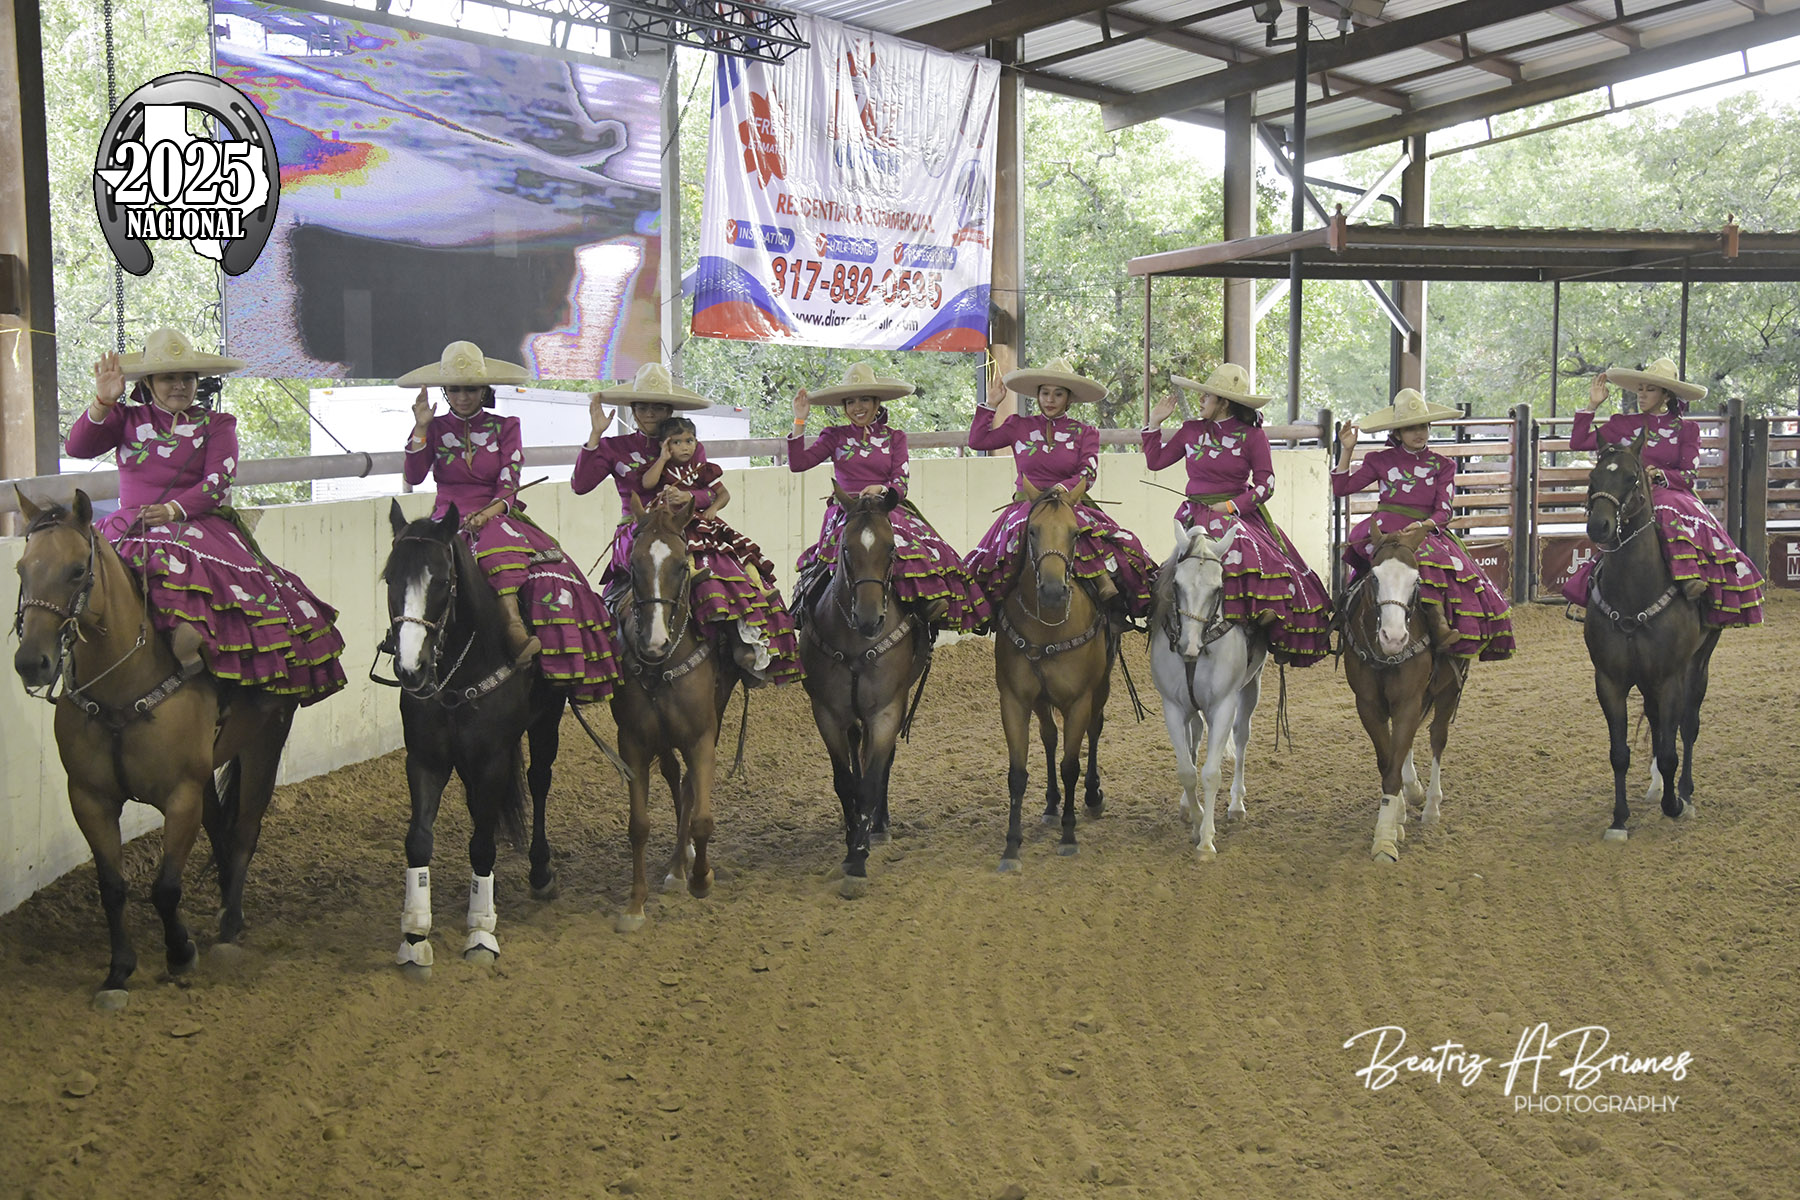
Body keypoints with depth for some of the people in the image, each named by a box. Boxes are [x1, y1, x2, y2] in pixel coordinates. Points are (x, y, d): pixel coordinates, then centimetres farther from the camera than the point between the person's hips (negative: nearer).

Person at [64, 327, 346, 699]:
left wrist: (174, 509, -20)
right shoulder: (126, 419, 16)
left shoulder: (216, 425, 14)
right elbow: (77, 446, 1)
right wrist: (103, 402, -16)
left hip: (198, 525, 1)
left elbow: (218, 481, -2)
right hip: (133, 527, 0)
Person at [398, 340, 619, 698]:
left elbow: (509, 485, 2)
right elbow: (414, 476, -4)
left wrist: (491, 511, -19)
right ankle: (514, 631, -50)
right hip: (451, 520, -1)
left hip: (497, 517, 1)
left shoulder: (505, 428, 11)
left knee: (550, 568, -31)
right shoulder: (436, 428, 11)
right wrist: (421, 428, -11)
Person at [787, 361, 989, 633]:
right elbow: (798, 463, 2)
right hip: (846, 512, -1)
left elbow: (901, 482, 5)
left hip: (887, 507, 1)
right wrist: (799, 422, -4)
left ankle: (930, 600, -34)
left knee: (922, 545, -28)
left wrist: (882, 489, -18)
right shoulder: (835, 436, 13)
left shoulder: (894, 437, 16)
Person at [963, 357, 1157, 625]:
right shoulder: (1020, 427, 13)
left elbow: (1088, 472, -3)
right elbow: (977, 440, 10)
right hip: (1026, 506, 1)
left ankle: (1109, 592, -34)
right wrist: (990, 404, 8)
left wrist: (1064, 488, -23)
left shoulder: (1085, 433, 10)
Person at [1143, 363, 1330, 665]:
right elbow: (1155, 460, 19)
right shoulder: (1191, 431, 11)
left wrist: (1232, 505, -11)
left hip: (1239, 513, -1)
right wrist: (1155, 423, 12)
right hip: (1198, 514, 1)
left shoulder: (1252, 435, 2)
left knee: (1272, 561, -24)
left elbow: (1265, 484, -1)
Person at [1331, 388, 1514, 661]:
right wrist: (1347, 450, 1)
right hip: (1385, 529, -2)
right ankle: (1437, 623, -46)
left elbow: (1443, 512, 4)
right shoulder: (1381, 461, 14)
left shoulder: (1442, 465, 14)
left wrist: (1422, 525, -17)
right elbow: (1341, 487, 10)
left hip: (1426, 531, 2)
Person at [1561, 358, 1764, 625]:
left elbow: (1688, 476, 3)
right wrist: (1592, 405, 5)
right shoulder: (1624, 425, 14)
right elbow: (1578, 442, 9)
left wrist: (1660, 474, -16)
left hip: (1673, 495, -2)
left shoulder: (1686, 430, 11)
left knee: (1672, 516, -36)